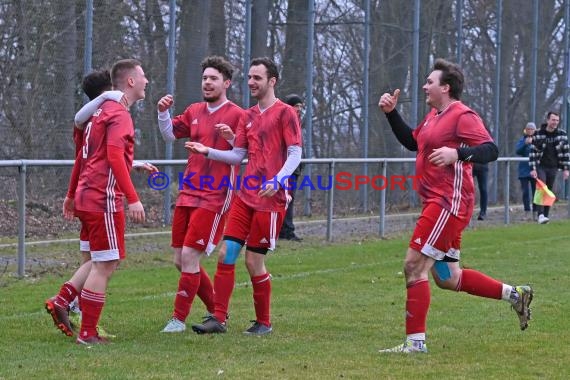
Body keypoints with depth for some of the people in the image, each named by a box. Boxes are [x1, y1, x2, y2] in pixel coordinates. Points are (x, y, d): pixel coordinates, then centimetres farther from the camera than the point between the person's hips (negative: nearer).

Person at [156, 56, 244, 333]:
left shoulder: (236, 115, -6)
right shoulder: (194, 112, 14)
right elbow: (170, 135, 17)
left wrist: (231, 138, -26)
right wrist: (163, 113, 0)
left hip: (215, 197, -7)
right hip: (188, 194, 7)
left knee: (189, 256, -12)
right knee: (180, 260, 8)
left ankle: (179, 319, -2)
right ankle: (216, 312, 22)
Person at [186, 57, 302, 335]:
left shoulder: (285, 113, -5)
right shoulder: (248, 117, 16)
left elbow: (295, 154, -12)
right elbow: (238, 156, 17)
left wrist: (277, 181, -26)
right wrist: (207, 152, 3)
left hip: (269, 199, -7)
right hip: (245, 196, 7)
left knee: (253, 261, -3)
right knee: (226, 253, -1)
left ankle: (264, 323, 12)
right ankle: (218, 319, 2)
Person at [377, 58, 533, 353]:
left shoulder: (462, 116, -12)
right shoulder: (434, 116, 17)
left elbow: (490, 150, -21)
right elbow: (412, 142, 32)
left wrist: (457, 153, -37)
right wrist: (391, 113, 22)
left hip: (449, 204, -10)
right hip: (436, 203, 10)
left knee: (414, 266, -12)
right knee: (446, 278, 15)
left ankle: (415, 341, -7)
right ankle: (514, 295, 24)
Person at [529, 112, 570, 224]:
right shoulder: (538, 135, -5)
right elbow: (533, 152, -5)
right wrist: (533, 169, -11)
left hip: (553, 168, 3)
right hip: (540, 167, -3)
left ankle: (545, 215, 10)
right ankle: (540, 215, -25)